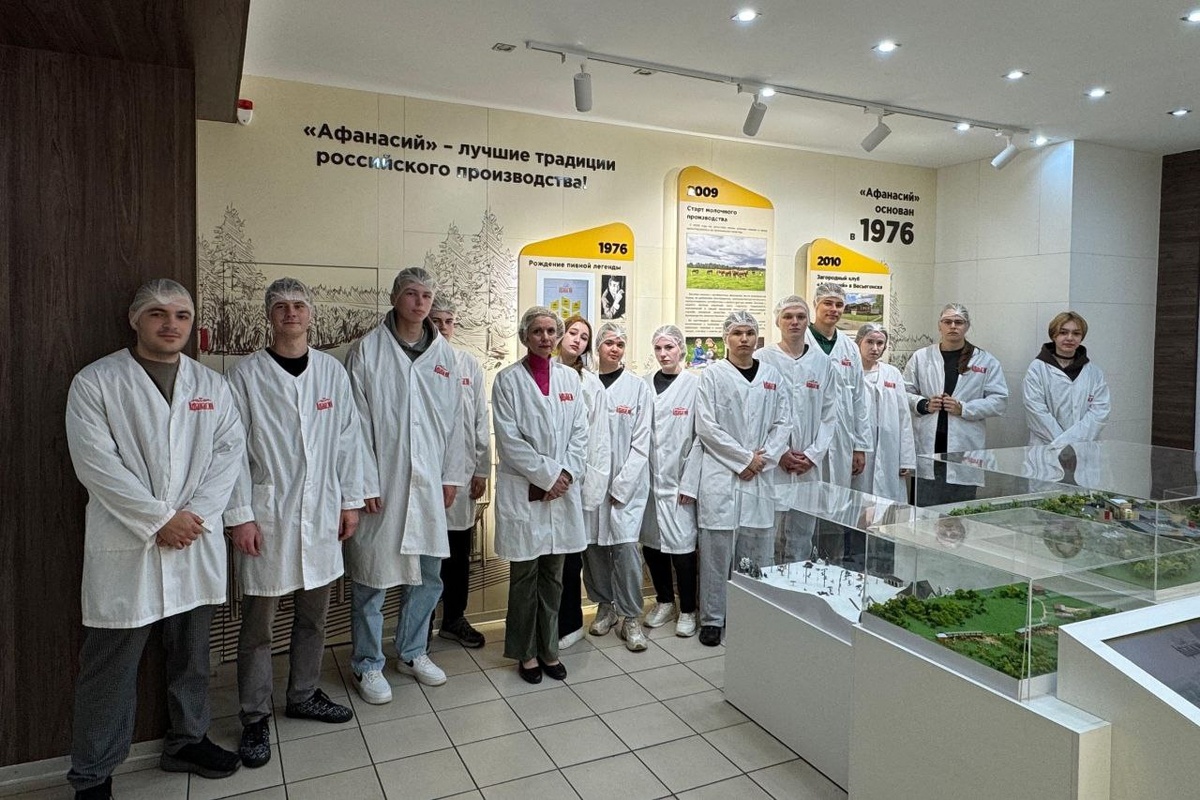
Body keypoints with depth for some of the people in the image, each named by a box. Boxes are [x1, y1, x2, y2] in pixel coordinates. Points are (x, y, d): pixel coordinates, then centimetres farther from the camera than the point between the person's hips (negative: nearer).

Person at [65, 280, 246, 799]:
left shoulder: (211, 385, 9)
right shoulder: (95, 382, -3)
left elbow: (230, 448, 2)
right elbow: (96, 463, -11)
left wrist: (195, 514, -11)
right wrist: (159, 520, -15)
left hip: (196, 542, 4)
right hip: (125, 546, -4)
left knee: (191, 653, 16)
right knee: (110, 665, 6)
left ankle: (188, 741, 34)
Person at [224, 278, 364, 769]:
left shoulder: (332, 372, 4)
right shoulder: (246, 375, -4)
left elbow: (348, 439, 7)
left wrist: (351, 500, 6)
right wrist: (240, 516, -9)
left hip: (320, 513, 3)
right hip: (267, 516, -3)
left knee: (314, 614, 14)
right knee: (258, 623, 6)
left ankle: (304, 696, 33)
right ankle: (255, 718, 21)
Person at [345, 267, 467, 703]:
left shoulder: (444, 353, 7)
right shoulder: (367, 350, -5)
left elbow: (454, 418, 10)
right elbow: (357, 422, -7)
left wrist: (451, 475, 7)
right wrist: (366, 483, -11)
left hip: (428, 485, 4)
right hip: (382, 484, -4)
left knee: (428, 576, 13)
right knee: (372, 576, 5)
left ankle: (413, 652, 33)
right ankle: (368, 665, 24)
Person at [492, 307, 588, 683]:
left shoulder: (569, 377, 9)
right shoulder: (508, 380, -3)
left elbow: (580, 433, 6)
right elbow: (509, 439, -10)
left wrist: (566, 474, -7)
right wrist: (547, 474, -13)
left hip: (562, 489, 4)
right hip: (523, 492, -4)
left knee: (553, 576, 11)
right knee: (525, 576, 6)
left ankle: (549, 649, 25)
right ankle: (526, 653, 21)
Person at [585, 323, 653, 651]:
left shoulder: (638, 387, -1)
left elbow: (641, 443, -4)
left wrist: (621, 486, -9)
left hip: (626, 484, -2)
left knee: (625, 547, -8)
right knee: (593, 546, 7)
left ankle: (631, 617, 7)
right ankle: (605, 606, 27)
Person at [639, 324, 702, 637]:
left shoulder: (694, 385, -4)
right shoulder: (644, 385, 6)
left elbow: (699, 437, -6)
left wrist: (689, 483, -10)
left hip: (678, 479, -4)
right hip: (648, 477, 4)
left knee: (681, 544, -2)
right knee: (651, 541, 10)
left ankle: (687, 610, 16)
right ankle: (664, 601, 30)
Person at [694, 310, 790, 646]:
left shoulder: (772, 376, 11)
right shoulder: (713, 374, 0)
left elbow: (782, 423, 9)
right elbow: (706, 426, -7)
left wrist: (763, 459, -6)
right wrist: (744, 458, -10)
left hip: (760, 476, 4)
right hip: (721, 474, -3)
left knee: (754, 548, 8)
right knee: (716, 549, -1)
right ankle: (712, 618, 11)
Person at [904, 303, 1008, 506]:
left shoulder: (986, 361, 7)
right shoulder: (921, 357, 9)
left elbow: (999, 400, 2)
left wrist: (964, 408, -10)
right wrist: (924, 404, -9)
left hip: (964, 450, 0)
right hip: (927, 447, 0)